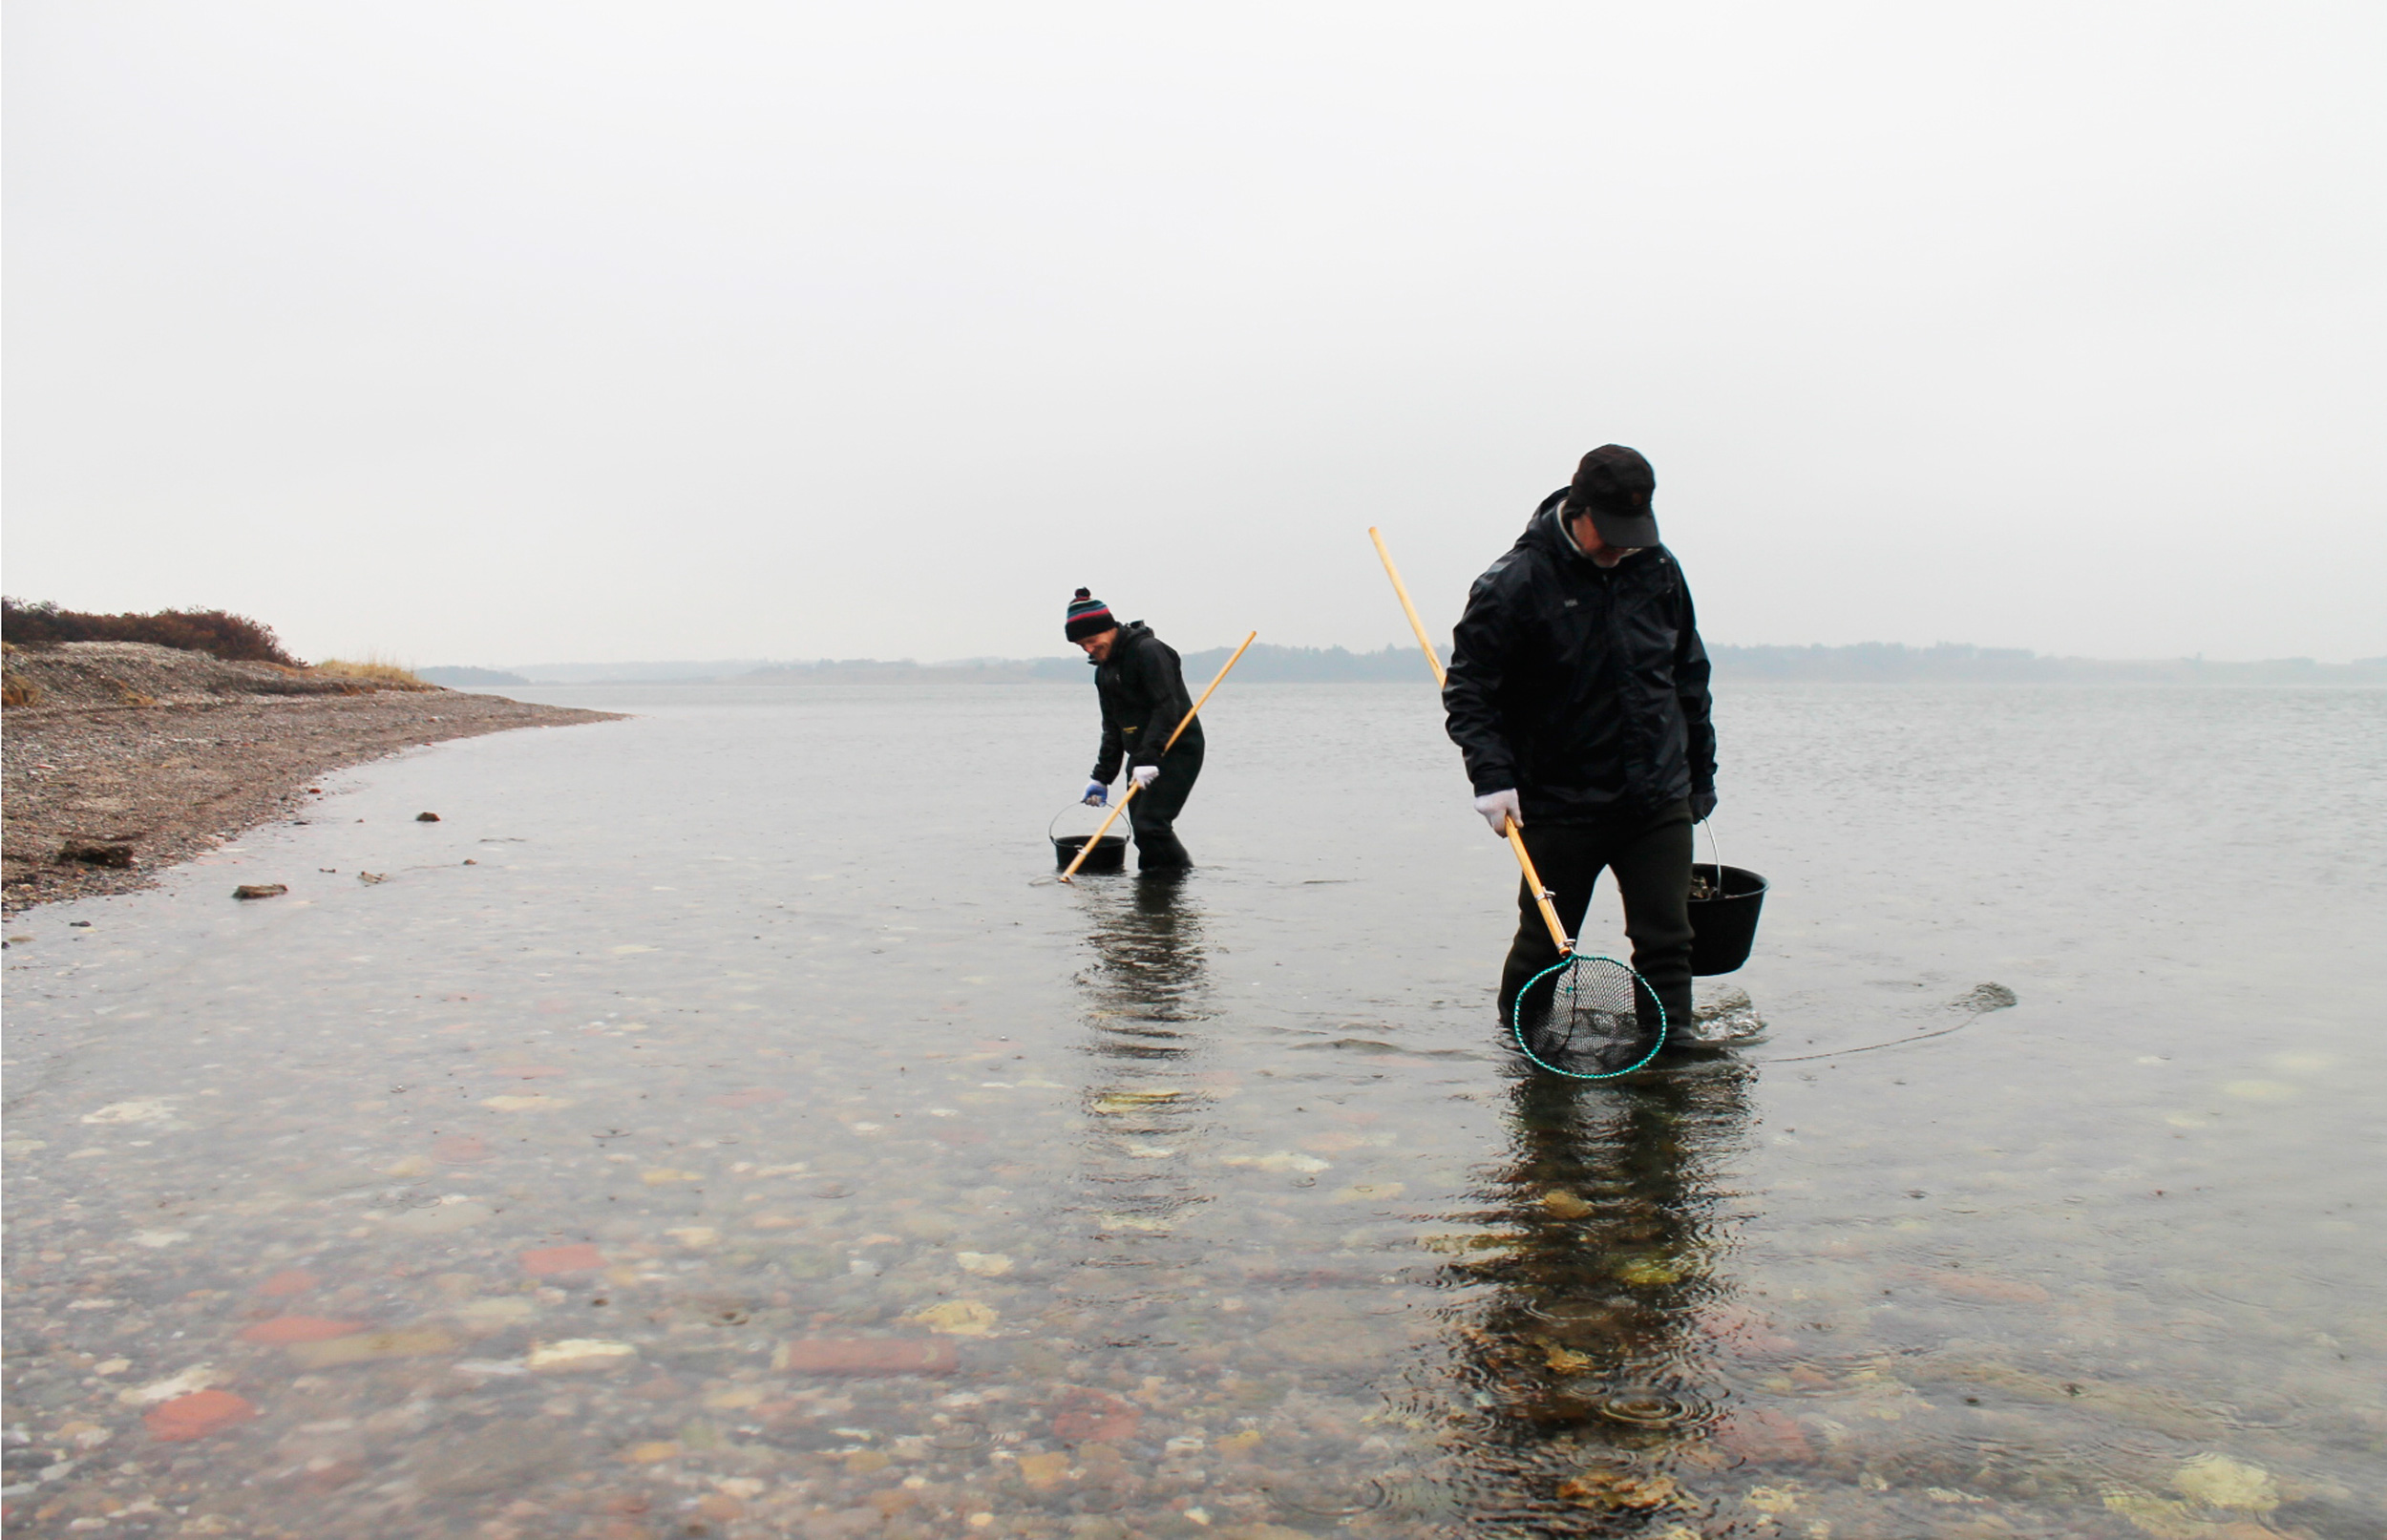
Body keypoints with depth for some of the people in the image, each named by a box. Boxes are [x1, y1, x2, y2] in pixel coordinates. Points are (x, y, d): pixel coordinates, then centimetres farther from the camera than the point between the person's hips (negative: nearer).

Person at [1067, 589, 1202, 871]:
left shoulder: (1148, 650, -14)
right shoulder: (1104, 670, 14)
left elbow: (1167, 709, -22)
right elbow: (1112, 728, 19)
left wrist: (1148, 758, -29)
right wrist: (1101, 777, 13)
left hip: (1177, 751, -9)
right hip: (1142, 757, 9)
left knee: (1149, 824, -17)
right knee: (1142, 828, 4)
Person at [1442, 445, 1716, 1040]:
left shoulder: (1658, 568, 4)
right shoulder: (1513, 583, -11)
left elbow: (1690, 678, 16)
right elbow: (1469, 689, -9)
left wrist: (1700, 773, 19)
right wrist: (1493, 777, -20)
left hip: (1659, 802, 3)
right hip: (1559, 807, -3)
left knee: (1666, 941, 3)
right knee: (1543, 946, 8)